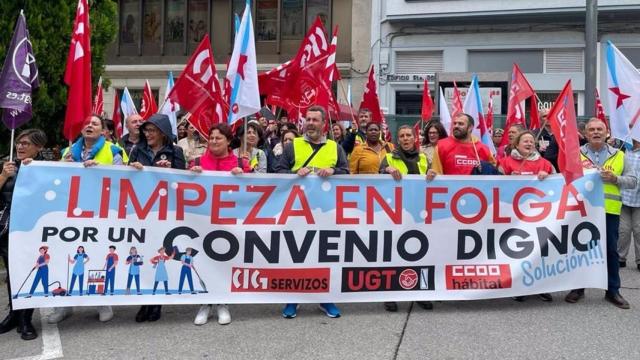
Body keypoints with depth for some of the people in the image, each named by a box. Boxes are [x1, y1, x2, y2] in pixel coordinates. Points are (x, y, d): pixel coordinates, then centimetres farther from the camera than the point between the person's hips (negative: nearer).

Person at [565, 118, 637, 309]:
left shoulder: (618, 155, 7)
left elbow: (633, 181, 5)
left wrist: (615, 179, -12)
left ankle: (613, 290, 19)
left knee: (610, 250, 7)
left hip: (609, 210, 1)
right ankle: (578, 288, 19)